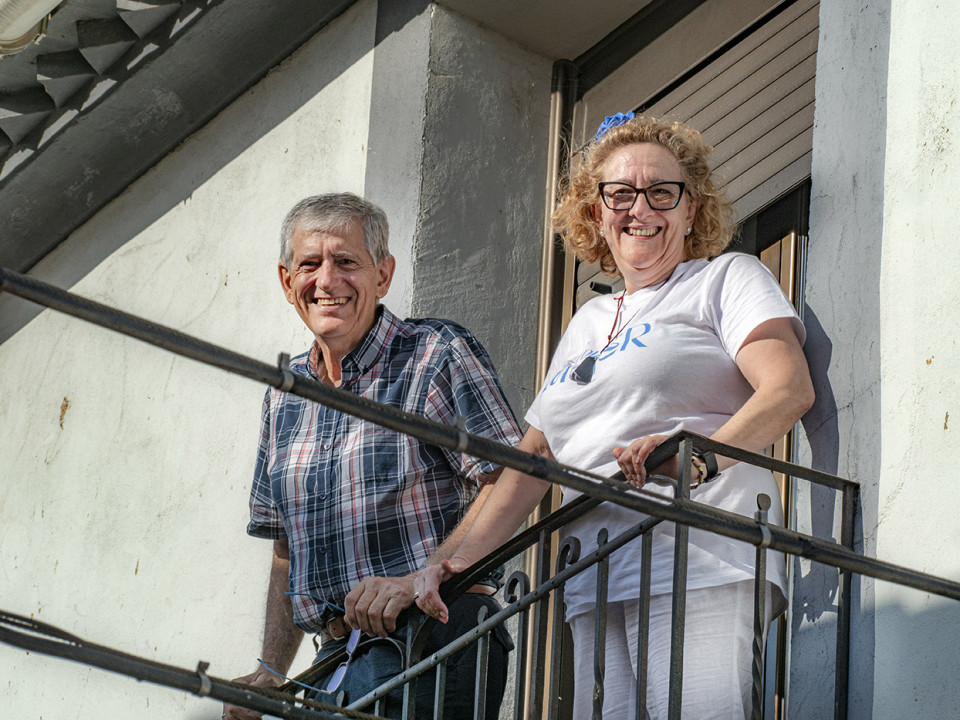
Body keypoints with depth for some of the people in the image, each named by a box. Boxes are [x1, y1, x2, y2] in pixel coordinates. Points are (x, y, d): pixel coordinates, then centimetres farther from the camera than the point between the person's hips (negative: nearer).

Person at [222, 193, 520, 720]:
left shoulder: (437, 355, -3)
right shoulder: (284, 397, 17)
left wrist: (419, 579, -24)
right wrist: (271, 671, 14)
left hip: (431, 640, -6)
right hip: (337, 656, 6)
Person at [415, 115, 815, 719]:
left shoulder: (727, 278, 11)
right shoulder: (588, 324, 30)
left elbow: (790, 390, -7)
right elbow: (536, 454, 25)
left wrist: (702, 456, -26)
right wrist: (468, 554, 9)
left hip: (701, 567, -5)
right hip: (595, 589, 6)